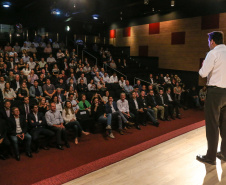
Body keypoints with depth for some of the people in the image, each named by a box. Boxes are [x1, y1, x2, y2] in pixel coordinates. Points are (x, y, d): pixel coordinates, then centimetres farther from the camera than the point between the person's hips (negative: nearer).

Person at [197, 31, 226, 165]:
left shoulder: (213, 54, -11)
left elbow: (203, 73, -14)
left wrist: (203, 65, 6)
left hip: (215, 91, -7)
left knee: (212, 124, 0)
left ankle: (211, 157, 9)